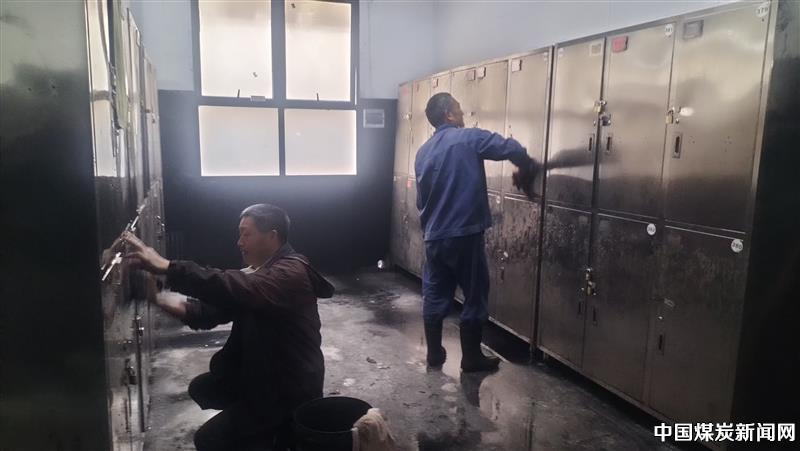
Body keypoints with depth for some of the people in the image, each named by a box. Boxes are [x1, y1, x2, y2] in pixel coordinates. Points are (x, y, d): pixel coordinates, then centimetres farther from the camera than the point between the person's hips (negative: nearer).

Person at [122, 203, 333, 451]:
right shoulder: (258, 271, 8)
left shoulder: (292, 273, -25)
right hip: (259, 374, 9)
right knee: (201, 388, 18)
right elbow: (220, 308, 4)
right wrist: (183, 308, -17)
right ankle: (262, 429, 24)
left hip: (289, 388, -9)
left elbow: (235, 288, -40)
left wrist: (166, 267, -44)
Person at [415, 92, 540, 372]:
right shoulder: (469, 138, -7)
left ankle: (434, 353, 23)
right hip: (465, 234, -6)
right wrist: (526, 169, 4)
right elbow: (512, 149, -16)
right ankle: (471, 358, 16)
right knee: (475, 296, 7)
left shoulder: (423, 152, 11)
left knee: (435, 295, 14)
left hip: (434, 236, 6)